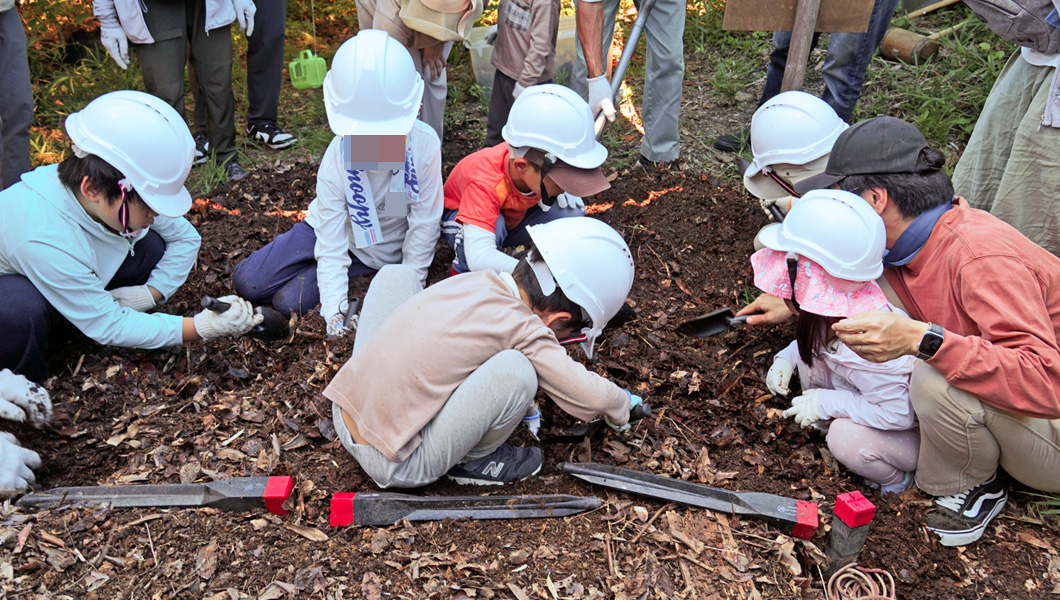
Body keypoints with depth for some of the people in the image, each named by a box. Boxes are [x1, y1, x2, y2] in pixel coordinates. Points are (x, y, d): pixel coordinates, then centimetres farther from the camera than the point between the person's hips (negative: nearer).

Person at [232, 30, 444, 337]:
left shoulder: (425, 145, -28)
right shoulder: (337, 158, -24)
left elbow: (424, 223, -16)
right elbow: (331, 246, -23)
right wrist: (334, 313, -34)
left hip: (380, 252, -2)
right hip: (335, 230, 2)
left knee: (290, 302, -14)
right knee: (247, 283, -4)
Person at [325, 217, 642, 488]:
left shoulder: (478, 280, 2)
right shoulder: (522, 328, -17)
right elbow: (590, 396, -13)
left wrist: (523, 407, 25)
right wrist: (622, 407, 10)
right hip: (392, 466, -7)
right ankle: (476, 461, 6)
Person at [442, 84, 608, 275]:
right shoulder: (484, 182, -44)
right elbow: (479, 258, -57)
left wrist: (562, 193, -19)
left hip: (512, 218, 5)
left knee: (571, 210, -21)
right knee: (495, 225, -40)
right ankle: (463, 272, -10)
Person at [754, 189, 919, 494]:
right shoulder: (828, 311, -13)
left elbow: (899, 413, -34)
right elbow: (813, 338, 10)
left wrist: (826, 402, -28)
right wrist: (786, 358, -8)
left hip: (917, 432, -7)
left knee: (848, 438, -33)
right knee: (810, 347, -6)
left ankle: (895, 479, -1)